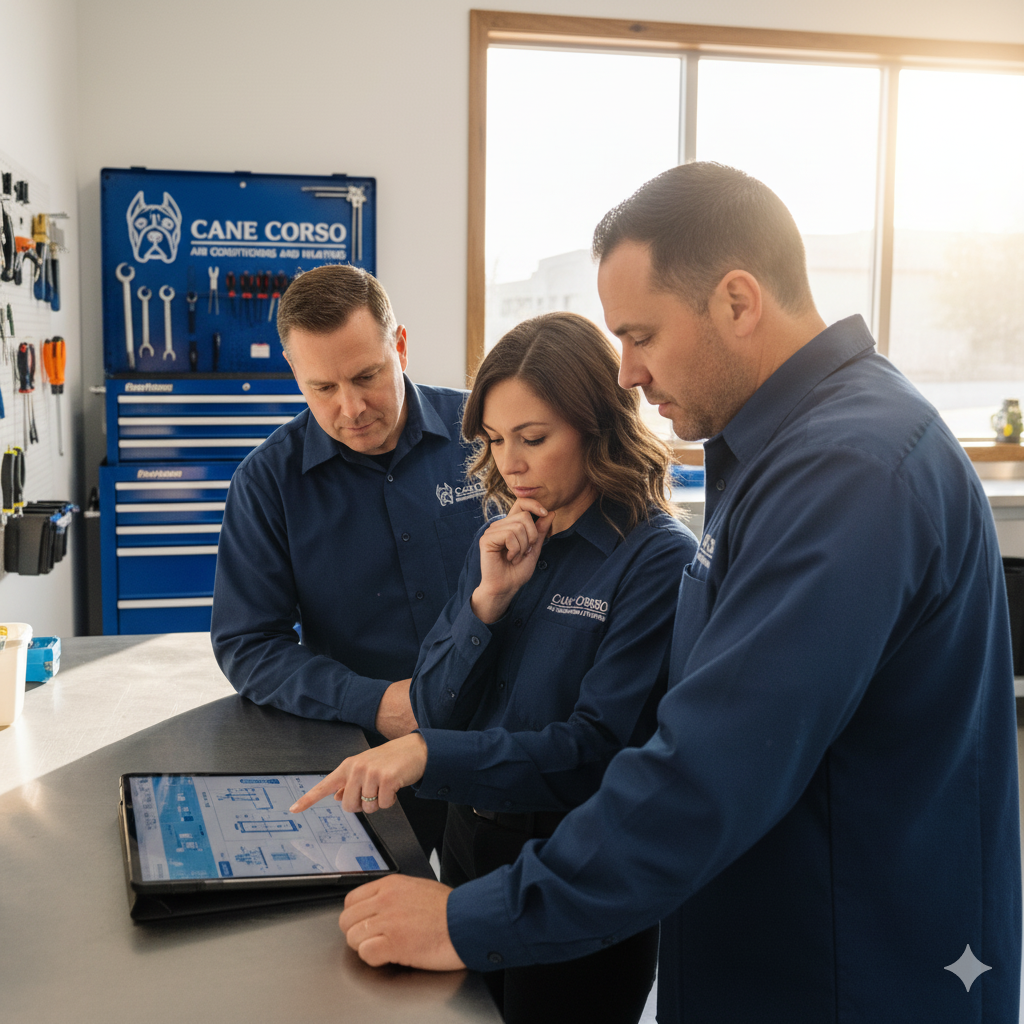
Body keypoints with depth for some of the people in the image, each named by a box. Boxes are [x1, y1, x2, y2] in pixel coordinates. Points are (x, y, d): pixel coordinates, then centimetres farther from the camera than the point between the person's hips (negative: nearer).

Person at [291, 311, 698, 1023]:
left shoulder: (661, 559, -16)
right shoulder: (505, 546, 4)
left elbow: (598, 748, -21)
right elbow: (432, 708, 3)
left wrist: (430, 753, -30)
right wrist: (489, 599, -12)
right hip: (470, 847, 6)